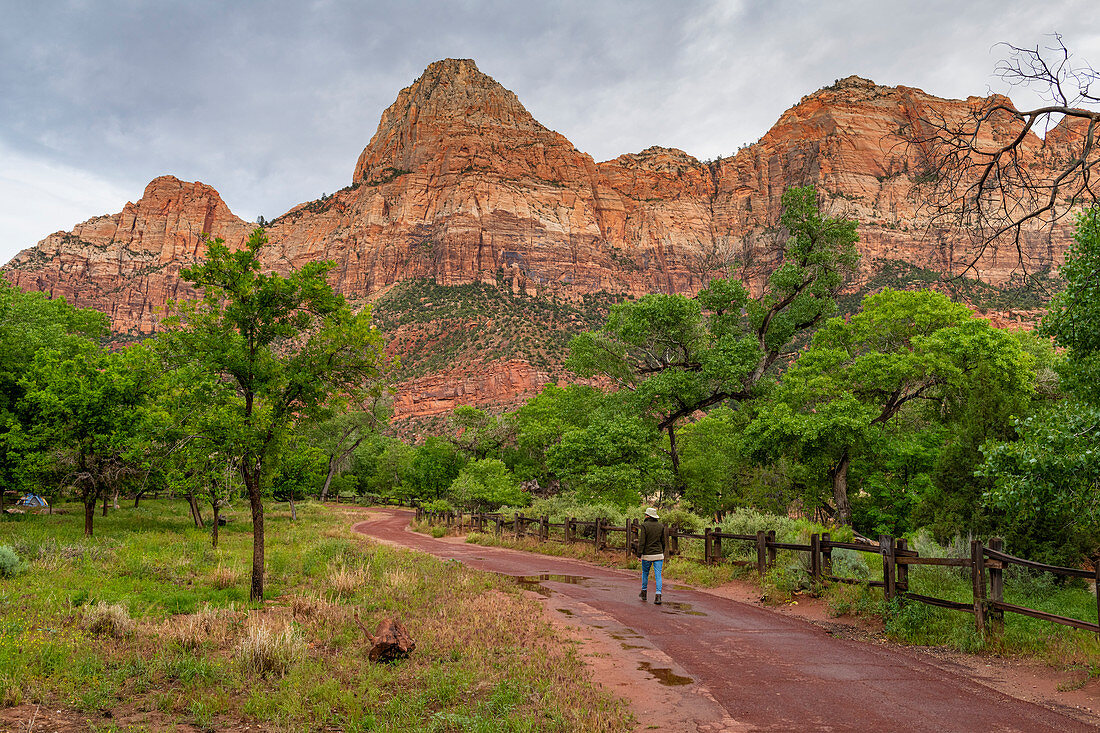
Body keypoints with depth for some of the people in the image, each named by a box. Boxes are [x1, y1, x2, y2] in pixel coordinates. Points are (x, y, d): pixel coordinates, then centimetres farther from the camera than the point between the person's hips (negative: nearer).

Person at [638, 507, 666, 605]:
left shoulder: (644, 526, -10)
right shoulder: (661, 526, 3)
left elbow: (641, 542, -13)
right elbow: (663, 541, 11)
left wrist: (639, 554, -8)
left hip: (647, 555, -2)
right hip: (658, 554, 2)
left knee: (645, 573, 16)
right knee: (658, 575, 0)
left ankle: (643, 593, 29)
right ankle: (658, 595, -11)